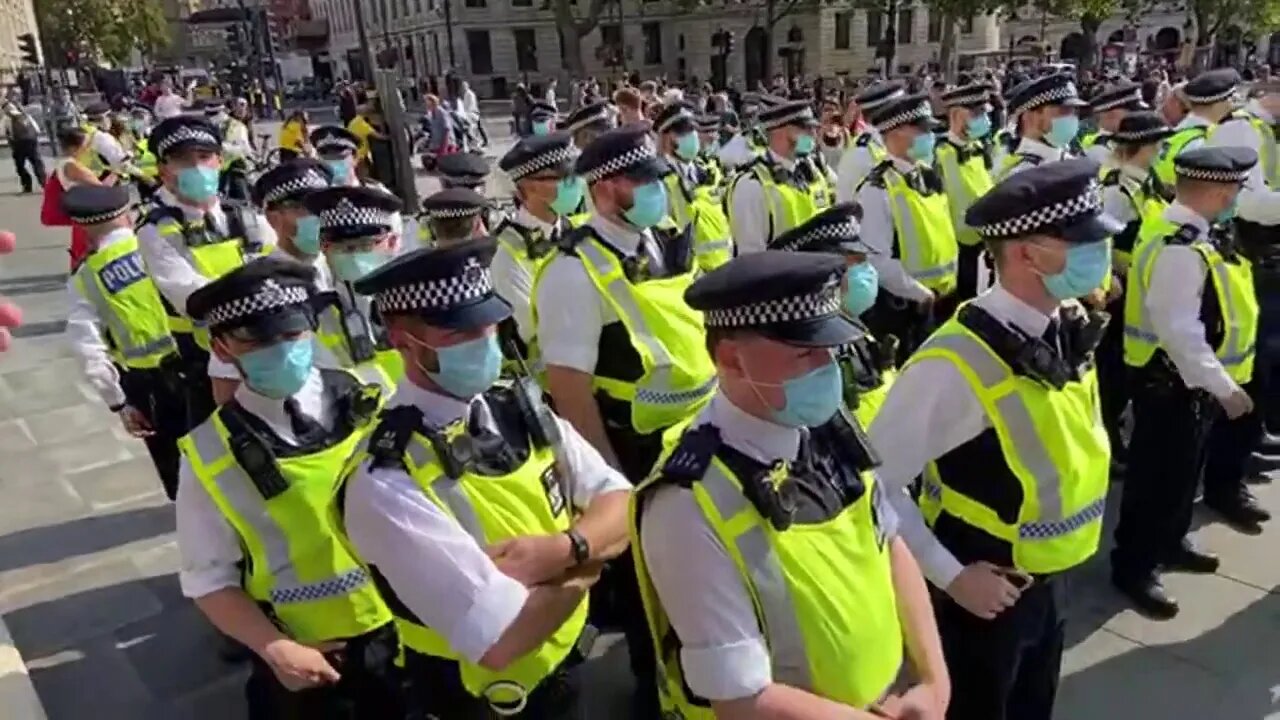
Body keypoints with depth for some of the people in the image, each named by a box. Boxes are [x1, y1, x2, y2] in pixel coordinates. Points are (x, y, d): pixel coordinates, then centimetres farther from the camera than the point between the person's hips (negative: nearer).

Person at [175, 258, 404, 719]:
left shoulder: (373, 404, -8)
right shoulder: (210, 454, -10)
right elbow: (209, 579, -5)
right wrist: (274, 649, -16)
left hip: (410, 634, 2)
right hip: (306, 665, -1)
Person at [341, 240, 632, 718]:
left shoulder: (521, 411, -7)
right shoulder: (386, 485, -28)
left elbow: (621, 507, -6)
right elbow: (503, 640, -32)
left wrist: (563, 549, -26)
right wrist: (586, 560, -16)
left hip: (565, 666, 6)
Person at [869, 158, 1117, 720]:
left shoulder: (1073, 328, -6)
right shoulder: (957, 364, -30)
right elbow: (874, 482, -24)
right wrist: (951, 575, -19)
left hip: (1054, 578, 7)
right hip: (987, 589, -7)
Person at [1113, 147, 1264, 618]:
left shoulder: (1190, 233, 5)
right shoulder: (1178, 250, -28)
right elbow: (1180, 333, -30)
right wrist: (1223, 386, -23)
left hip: (1191, 381, 10)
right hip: (1171, 384, -10)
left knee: (1184, 470, 24)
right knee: (1158, 477, 2)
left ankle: (1170, 543, 42)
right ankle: (1133, 568, 17)